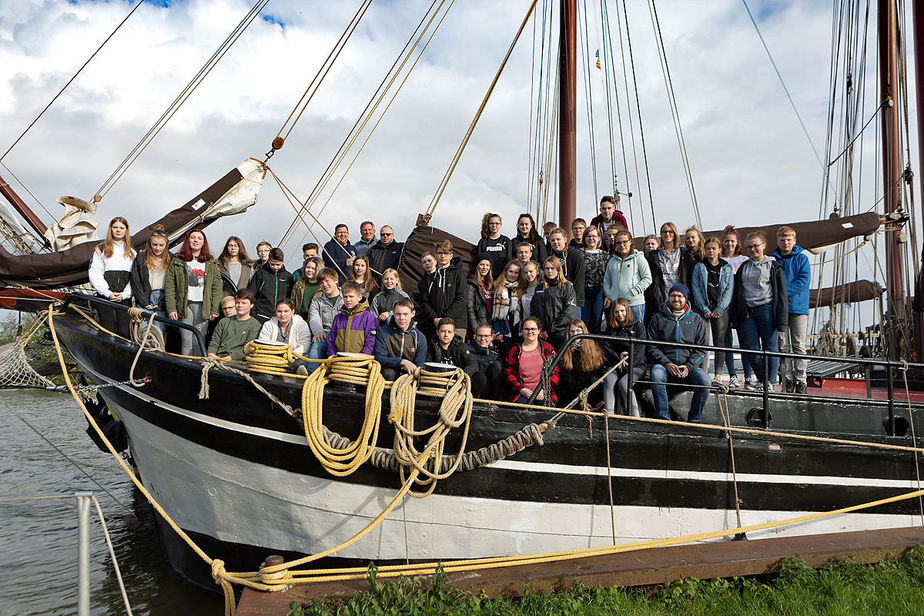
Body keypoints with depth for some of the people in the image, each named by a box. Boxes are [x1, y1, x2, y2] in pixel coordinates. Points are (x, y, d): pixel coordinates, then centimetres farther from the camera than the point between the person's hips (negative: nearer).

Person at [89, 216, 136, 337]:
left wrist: (125, 294, -6)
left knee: (124, 332, -6)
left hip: (124, 298, 2)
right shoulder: (101, 249, 8)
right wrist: (108, 293, -10)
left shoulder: (132, 253, 17)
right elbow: (94, 274, -1)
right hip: (105, 296, -2)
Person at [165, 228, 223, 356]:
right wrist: (171, 308, -5)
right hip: (184, 305, -1)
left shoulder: (211, 264, 12)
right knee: (187, 343, -7)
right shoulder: (177, 261, 9)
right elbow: (169, 286, 4)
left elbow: (217, 287, 8)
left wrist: (215, 310, -1)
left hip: (203, 306, 1)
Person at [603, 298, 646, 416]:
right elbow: (608, 349, 6)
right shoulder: (611, 328, 14)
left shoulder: (638, 326, 4)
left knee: (623, 382, -31)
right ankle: (608, 413, -34)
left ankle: (635, 415, -20)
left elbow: (640, 350, -5)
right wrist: (619, 360, -13)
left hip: (636, 366, -3)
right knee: (609, 379, -29)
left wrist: (627, 365, -17)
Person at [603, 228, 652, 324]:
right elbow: (606, 282, 19)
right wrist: (608, 296, 3)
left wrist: (632, 293, -12)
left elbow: (647, 279, -5)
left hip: (634, 303, -4)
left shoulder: (639, 258, 2)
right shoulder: (612, 261, 15)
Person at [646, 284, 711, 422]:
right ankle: (664, 418, -25)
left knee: (705, 381, -28)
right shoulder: (658, 319, 10)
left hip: (690, 366, 1)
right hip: (664, 365, -1)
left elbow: (701, 349, 7)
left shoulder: (696, 319, 12)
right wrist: (667, 364, -12)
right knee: (656, 374, -34)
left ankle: (694, 420, -12)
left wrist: (689, 367, -10)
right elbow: (651, 347, 4)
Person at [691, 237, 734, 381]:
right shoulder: (699, 267, 9)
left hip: (720, 309, 1)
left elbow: (728, 290, 4)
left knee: (719, 342, -2)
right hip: (703, 308, -1)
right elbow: (696, 289, 1)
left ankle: (717, 374, 0)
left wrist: (719, 309, -8)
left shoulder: (727, 268, 11)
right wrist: (705, 309, -8)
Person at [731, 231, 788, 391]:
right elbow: (736, 293, 19)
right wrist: (736, 316, 11)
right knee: (751, 349, -1)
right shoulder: (743, 267, 18)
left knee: (770, 347, -5)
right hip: (747, 312, 4)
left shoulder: (774, 266, 6)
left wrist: (781, 318, -8)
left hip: (766, 310, -4)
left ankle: (771, 382, 1)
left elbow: (781, 293, 1)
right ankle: (764, 381, 10)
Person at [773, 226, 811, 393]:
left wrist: (783, 291, -16)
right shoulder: (772, 259, 9)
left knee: (799, 345, -1)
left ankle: (800, 380, 4)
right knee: (783, 345, 2)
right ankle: (788, 380, 7)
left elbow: (804, 281, -7)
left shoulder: (802, 258, 4)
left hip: (798, 307, -1)